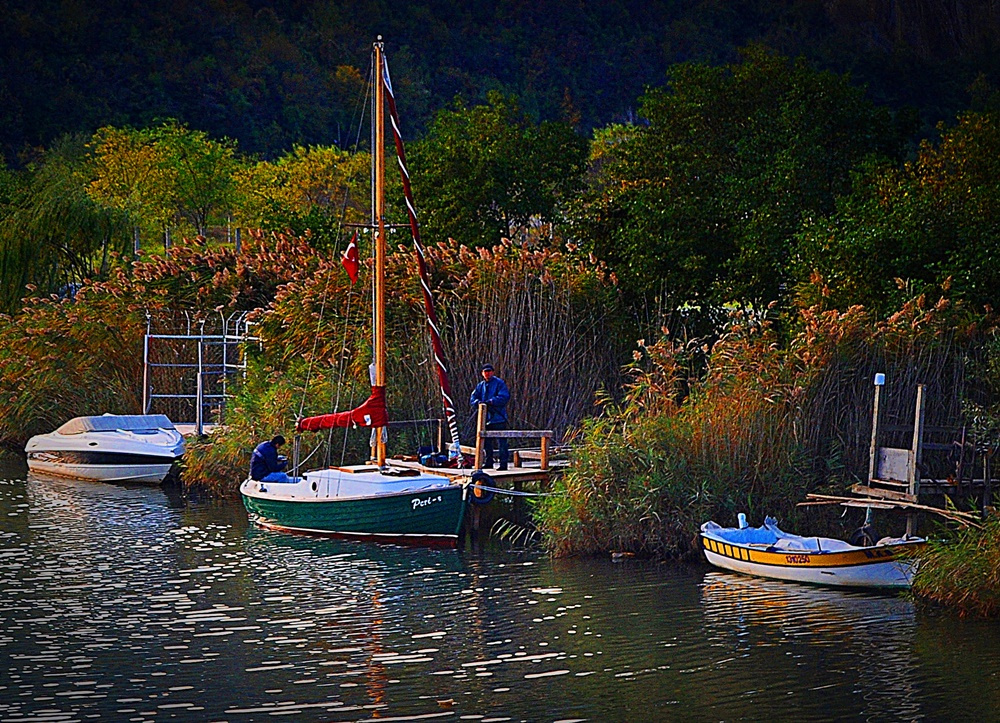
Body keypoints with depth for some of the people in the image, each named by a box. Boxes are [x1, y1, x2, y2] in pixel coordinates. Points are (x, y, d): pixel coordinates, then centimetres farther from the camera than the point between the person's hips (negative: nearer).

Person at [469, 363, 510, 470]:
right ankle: (488, 463, 20)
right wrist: (478, 402, -13)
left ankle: (503, 464, -7)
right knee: (487, 441, 11)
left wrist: (491, 402, -22)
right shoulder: (480, 385, 15)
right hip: (486, 418, 6)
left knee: (502, 441, -7)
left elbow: (504, 397, -14)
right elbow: (472, 398, 10)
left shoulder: (499, 383, -3)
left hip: (498, 417, -6)